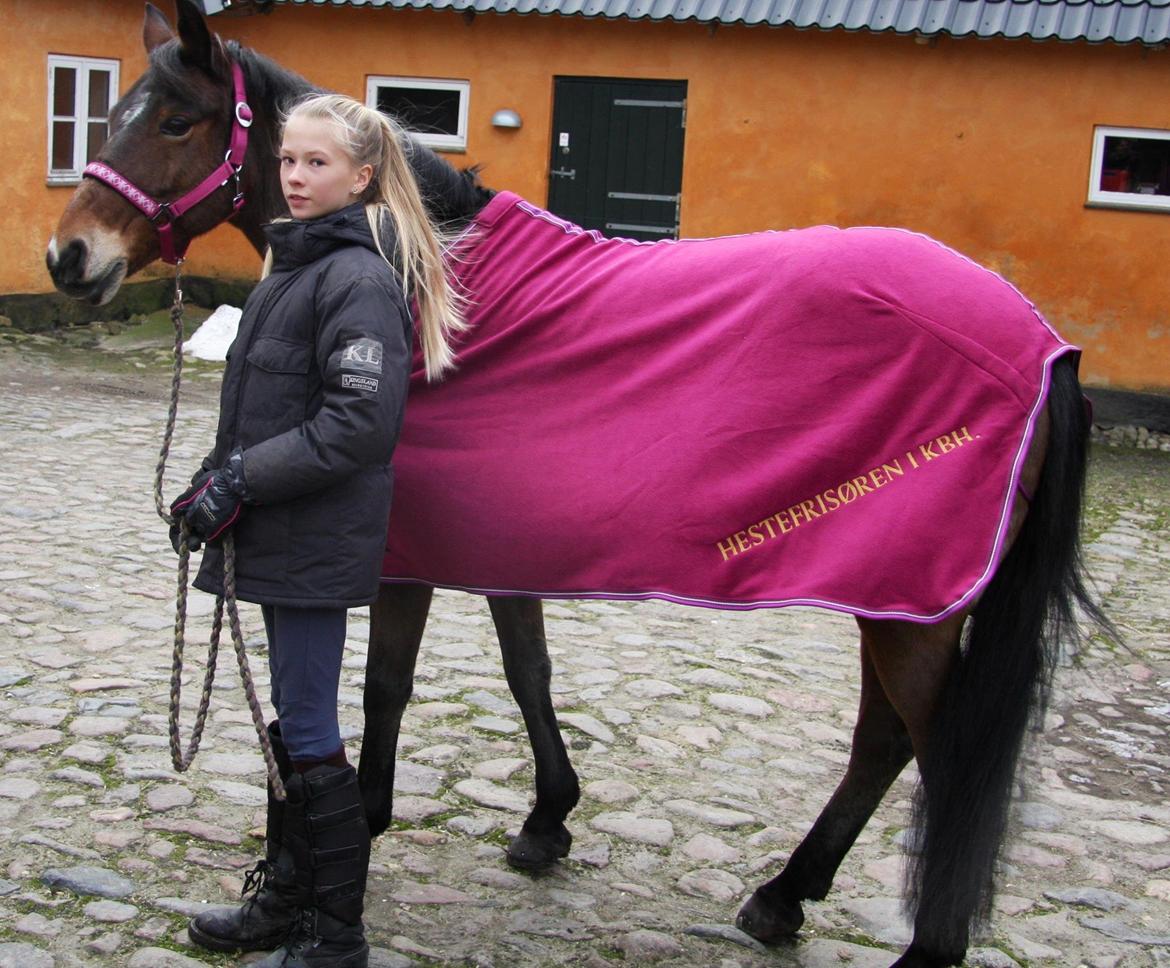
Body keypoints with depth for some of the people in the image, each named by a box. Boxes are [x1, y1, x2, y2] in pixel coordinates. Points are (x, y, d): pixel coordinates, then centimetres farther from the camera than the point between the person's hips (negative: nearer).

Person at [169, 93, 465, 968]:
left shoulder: (361, 280, -16)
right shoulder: (297, 264, 14)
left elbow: (357, 425, -23)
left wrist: (240, 483, -20)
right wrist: (218, 476, 8)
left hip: (318, 541, -10)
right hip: (280, 534, 10)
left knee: (310, 738, -1)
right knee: (292, 723, 18)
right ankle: (286, 896, 33)